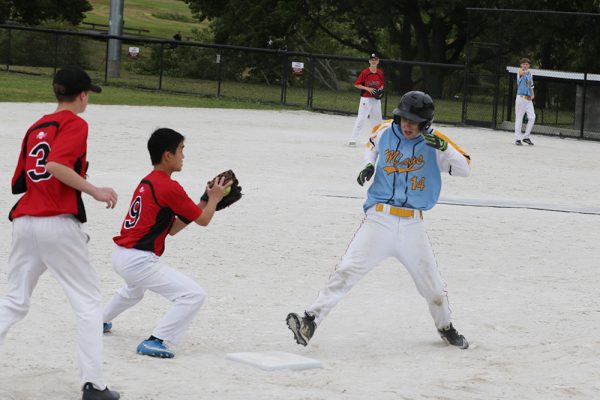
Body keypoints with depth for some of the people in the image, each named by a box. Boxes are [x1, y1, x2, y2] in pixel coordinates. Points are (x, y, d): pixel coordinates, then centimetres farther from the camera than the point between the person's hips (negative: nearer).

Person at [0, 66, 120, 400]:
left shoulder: (36, 127, 19)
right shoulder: (76, 124, -2)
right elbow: (55, 165, -20)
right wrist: (94, 191, -15)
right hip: (59, 225, -6)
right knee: (89, 301, 3)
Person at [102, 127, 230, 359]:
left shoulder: (147, 182, 14)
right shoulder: (169, 187, -14)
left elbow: (172, 228, 18)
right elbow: (203, 220, -6)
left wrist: (204, 202, 16)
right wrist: (214, 197, 12)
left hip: (120, 255, 10)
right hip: (139, 260, -10)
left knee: (135, 289, 42)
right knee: (193, 295, -13)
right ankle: (154, 342, -17)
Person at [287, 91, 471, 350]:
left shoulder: (434, 141, -4)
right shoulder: (385, 131, 1)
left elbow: (465, 169, -12)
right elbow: (372, 145, 24)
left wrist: (443, 148, -28)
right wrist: (369, 164, 3)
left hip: (412, 226, 0)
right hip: (378, 220, 0)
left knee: (432, 285, 10)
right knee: (347, 271, -15)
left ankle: (445, 327, 37)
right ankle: (310, 321, -19)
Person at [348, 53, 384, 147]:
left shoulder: (380, 73, 4)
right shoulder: (365, 72, -10)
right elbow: (356, 84, -7)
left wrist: (380, 89, -4)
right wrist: (367, 88, -17)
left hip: (376, 100, 5)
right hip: (365, 99, -5)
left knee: (377, 119, 14)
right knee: (361, 119, -9)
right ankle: (353, 140, -8)